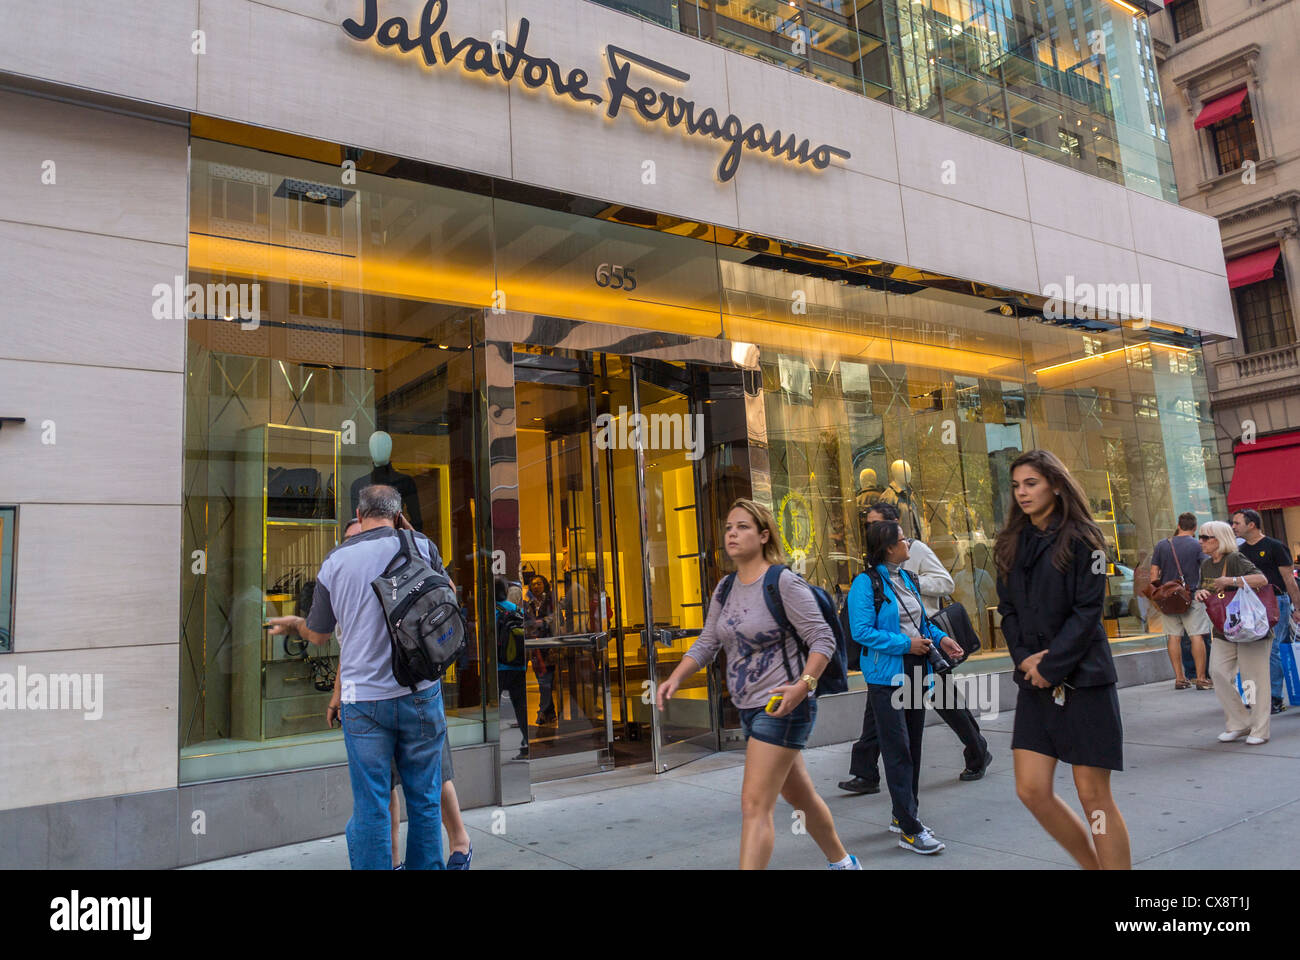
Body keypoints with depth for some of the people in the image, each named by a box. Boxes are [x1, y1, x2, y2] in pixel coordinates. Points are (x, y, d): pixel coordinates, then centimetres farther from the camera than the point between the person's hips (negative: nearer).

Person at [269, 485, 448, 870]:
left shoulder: (335, 560, 0)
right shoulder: (420, 545, -3)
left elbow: (318, 634, 11)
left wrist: (291, 622, 33)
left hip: (363, 699, 0)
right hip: (420, 692, 0)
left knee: (370, 807, 9)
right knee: (424, 800, 13)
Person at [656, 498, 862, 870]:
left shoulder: (784, 583, -15)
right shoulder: (725, 588, 7)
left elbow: (823, 639, -16)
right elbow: (706, 644, 7)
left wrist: (802, 686, -29)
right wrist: (675, 678, -8)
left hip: (782, 708, -8)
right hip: (750, 710, 8)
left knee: (754, 807, -10)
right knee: (801, 797, 23)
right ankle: (842, 862, 44)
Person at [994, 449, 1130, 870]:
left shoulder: (1080, 539, -5)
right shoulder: (1012, 545, 11)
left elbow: (1087, 612, -11)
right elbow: (1007, 610, 9)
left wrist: (1050, 666, -14)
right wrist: (1024, 658, -7)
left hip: (1082, 678, -5)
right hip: (1035, 680, 5)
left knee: (1092, 793, 0)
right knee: (1032, 790, 3)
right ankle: (1094, 865, 23)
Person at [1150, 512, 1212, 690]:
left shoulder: (1162, 545, 5)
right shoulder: (1198, 545, -3)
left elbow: (1154, 574, 5)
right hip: (1191, 596, -3)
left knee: (1174, 636, 5)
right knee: (1197, 636, 0)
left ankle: (1179, 678, 8)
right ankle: (1201, 678, 0)